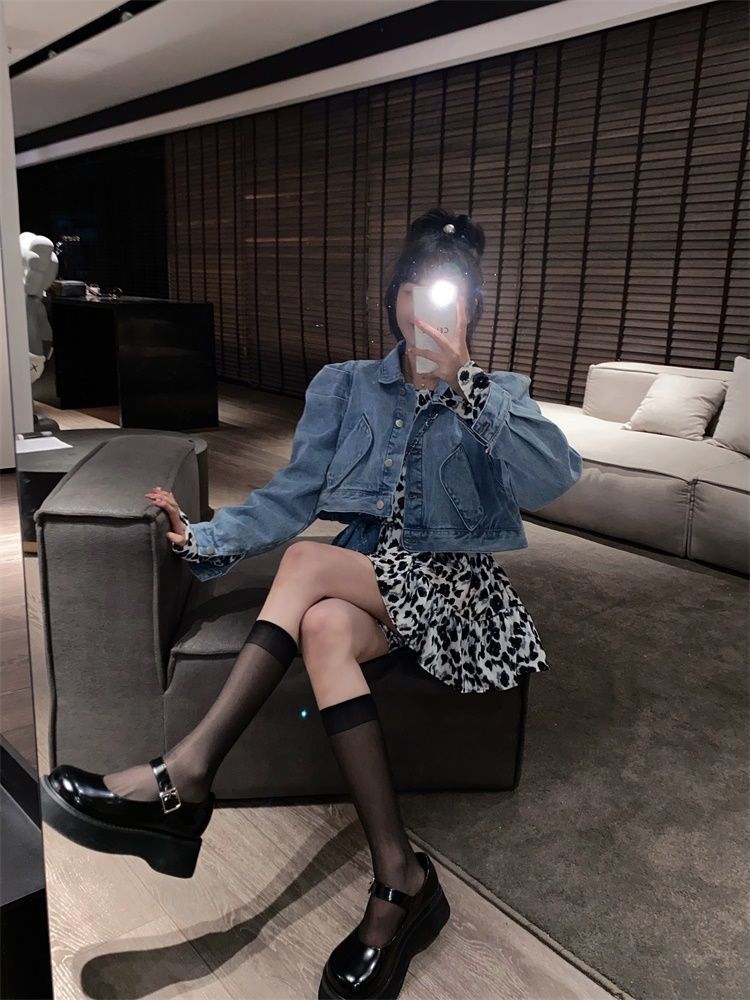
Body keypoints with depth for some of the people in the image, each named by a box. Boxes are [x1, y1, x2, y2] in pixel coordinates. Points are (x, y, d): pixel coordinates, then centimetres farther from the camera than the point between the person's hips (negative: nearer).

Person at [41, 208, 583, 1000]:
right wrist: (203, 538, -16)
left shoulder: (500, 395, 5)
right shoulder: (345, 387, 9)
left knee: (309, 560, -29)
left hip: (453, 587, -2)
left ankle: (185, 777, -26)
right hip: (362, 583, 3)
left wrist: (464, 378, -25)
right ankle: (399, 880, -28)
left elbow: (553, 480, -17)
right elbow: (290, 497, 0)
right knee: (324, 629, -34)